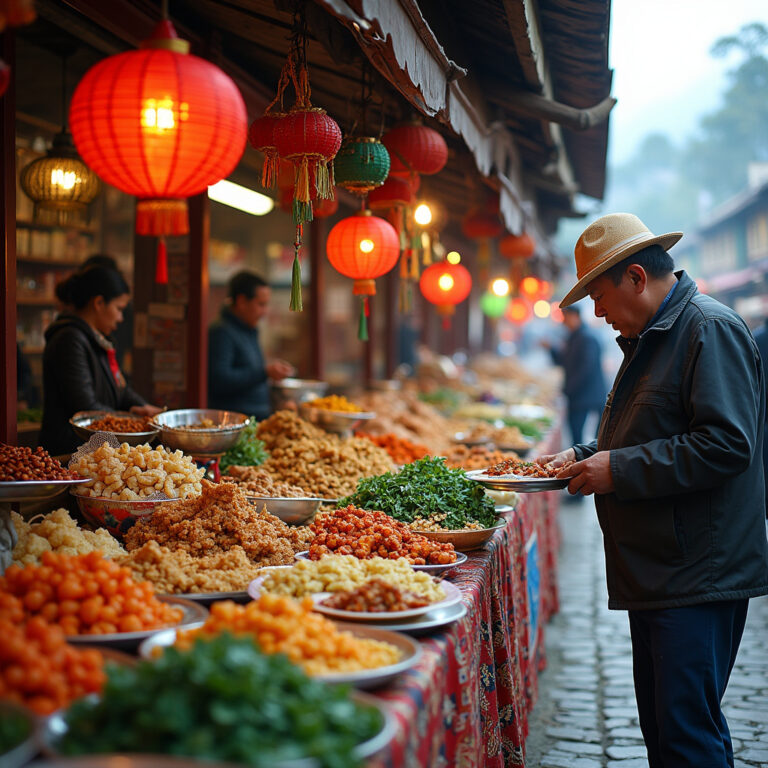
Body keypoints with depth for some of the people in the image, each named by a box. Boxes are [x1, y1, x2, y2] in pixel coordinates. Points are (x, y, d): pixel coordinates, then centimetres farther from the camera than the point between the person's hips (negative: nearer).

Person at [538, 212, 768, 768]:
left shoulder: (711, 329, -13)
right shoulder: (651, 337, 18)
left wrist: (619, 469, -19)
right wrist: (587, 457, 12)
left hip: (698, 577, -10)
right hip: (655, 576, 10)